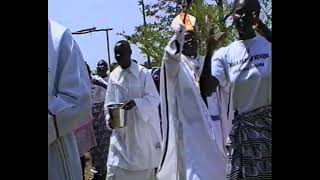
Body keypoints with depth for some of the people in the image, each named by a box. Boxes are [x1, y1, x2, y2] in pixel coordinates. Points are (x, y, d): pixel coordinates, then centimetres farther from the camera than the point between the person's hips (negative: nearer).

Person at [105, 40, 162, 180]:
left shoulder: (144, 73, -6)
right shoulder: (113, 75, 6)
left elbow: (154, 99, -8)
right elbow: (109, 101, 10)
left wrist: (135, 102, -25)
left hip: (141, 128, -3)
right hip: (121, 131, 3)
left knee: (144, 168, 9)